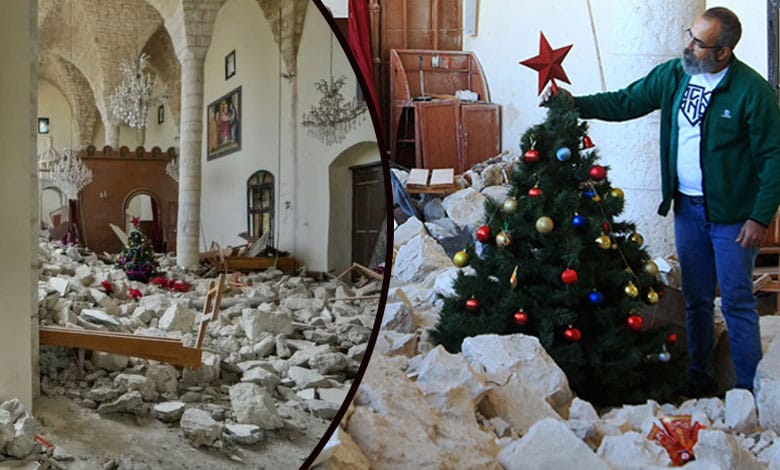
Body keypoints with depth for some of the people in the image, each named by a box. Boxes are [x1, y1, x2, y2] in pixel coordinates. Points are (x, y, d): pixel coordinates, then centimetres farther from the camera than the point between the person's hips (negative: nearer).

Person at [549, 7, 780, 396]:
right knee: (696, 299, 15)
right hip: (687, 207, 6)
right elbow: (625, 102, 10)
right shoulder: (673, 75, 2)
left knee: (737, 302, 0)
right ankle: (699, 378, 29)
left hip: (732, 213, -5)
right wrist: (574, 103, -3)